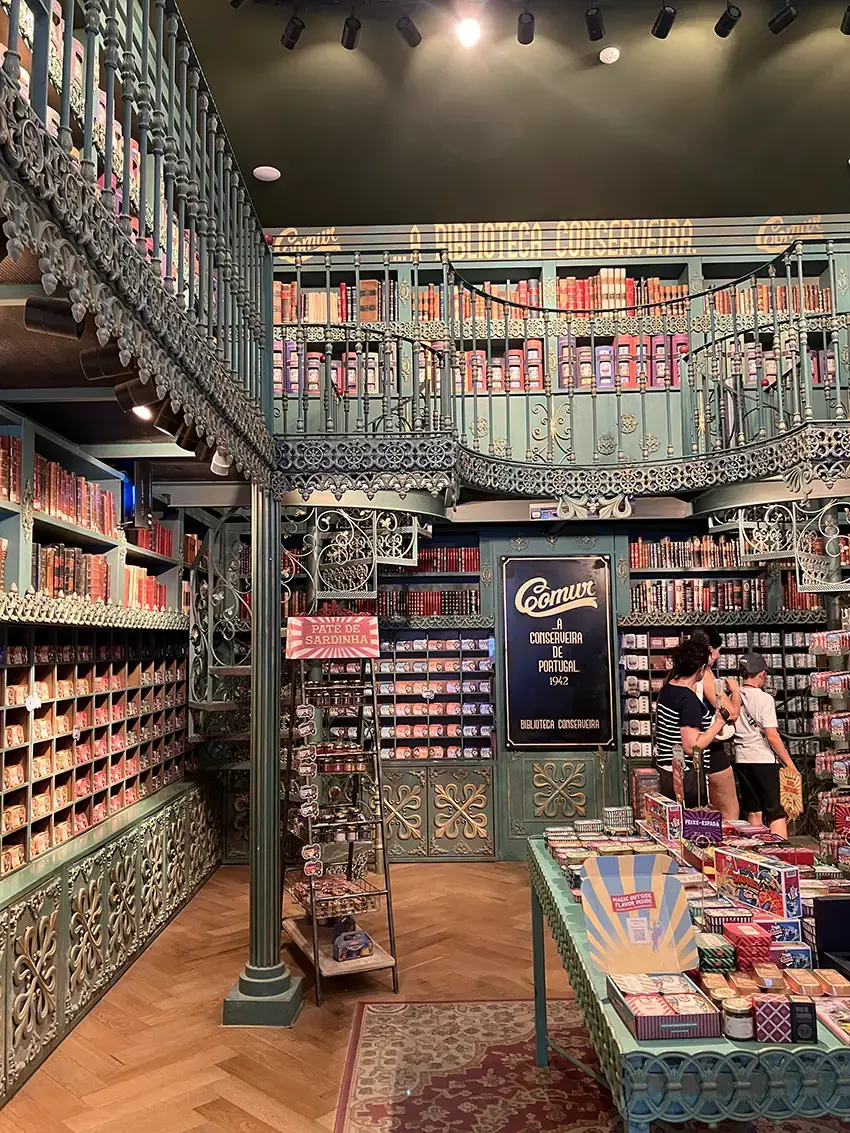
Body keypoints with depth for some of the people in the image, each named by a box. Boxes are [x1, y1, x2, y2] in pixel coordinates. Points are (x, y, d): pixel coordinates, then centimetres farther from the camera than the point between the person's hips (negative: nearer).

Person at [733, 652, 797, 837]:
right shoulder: (764, 698, -12)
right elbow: (772, 736, -16)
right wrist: (790, 764, -10)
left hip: (742, 760, 6)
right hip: (764, 760, -6)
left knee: (753, 813, 15)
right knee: (778, 814, 0)